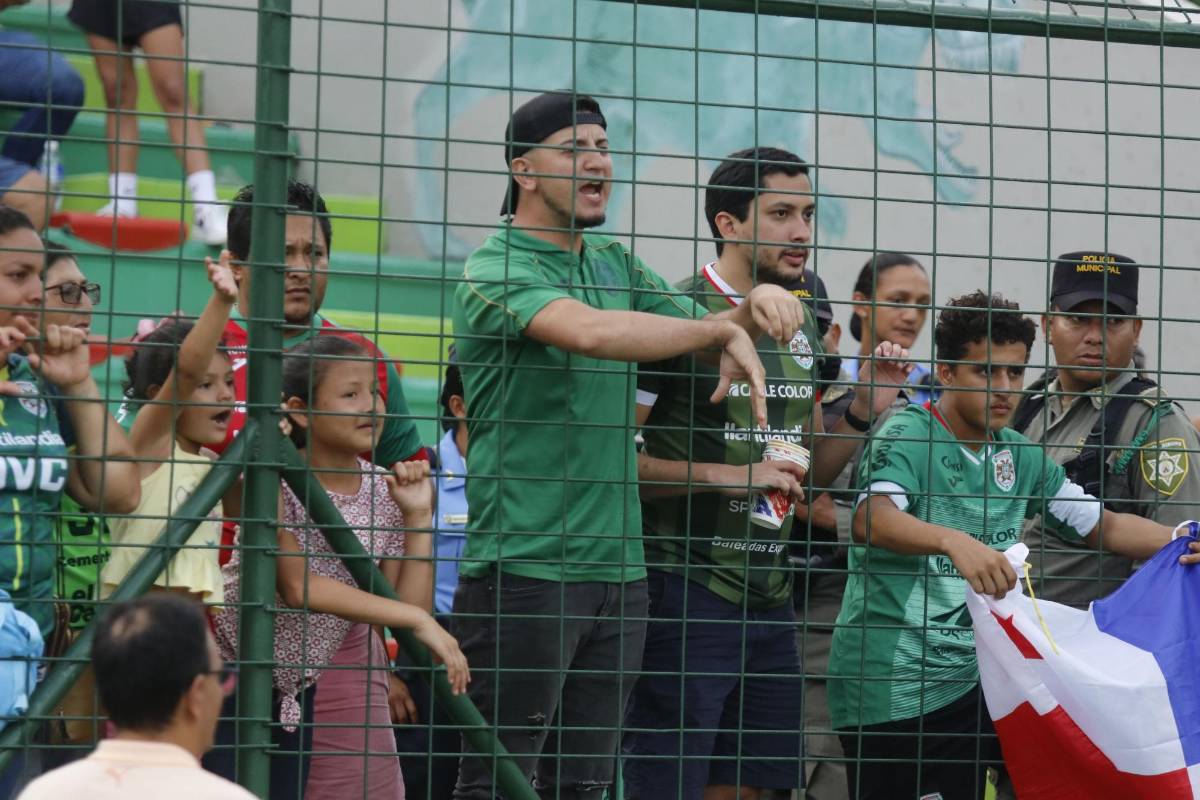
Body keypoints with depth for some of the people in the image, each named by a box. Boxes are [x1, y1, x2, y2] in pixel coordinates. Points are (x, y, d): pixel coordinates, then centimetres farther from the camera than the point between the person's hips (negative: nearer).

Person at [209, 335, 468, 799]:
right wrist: (415, 618, -31)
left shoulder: (386, 493, -4)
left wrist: (419, 517, -13)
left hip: (331, 670, 4)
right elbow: (298, 587, -29)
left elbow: (410, 606, -6)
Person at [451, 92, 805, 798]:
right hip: (525, 572, -7)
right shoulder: (496, 270, -10)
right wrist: (722, 333, -22)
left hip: (617, 568, 7)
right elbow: (589, 330, -28)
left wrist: (755, 306, -2)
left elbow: (702, 329, 21)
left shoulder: (615, 263, 15)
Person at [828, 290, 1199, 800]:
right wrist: (954, 541, -49)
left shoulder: (1021, 457, 9)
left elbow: (1105, 525, 14)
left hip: (971, 678, 7)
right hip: (888, 689, -7)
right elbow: (870, 521, -30)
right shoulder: (907, 437, -12)